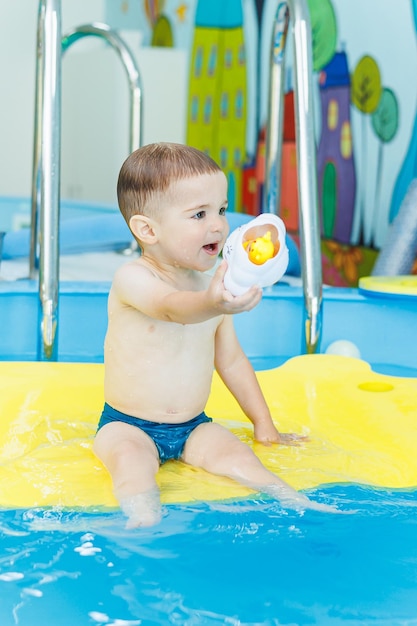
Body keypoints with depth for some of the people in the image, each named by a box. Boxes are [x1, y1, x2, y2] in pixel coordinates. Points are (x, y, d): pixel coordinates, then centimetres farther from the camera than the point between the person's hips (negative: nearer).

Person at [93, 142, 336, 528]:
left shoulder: (214, 287, 5)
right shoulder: (133, 279, -15)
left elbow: (232, 360, 16)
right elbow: (172, 307, -39)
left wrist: (263, 424, 17)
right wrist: (211, 305, -61)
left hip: (193, 426, 4)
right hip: (127, 425, -4)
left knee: (236, 456, -20)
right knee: (131, 459, -32)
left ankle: (298, 504, -22)